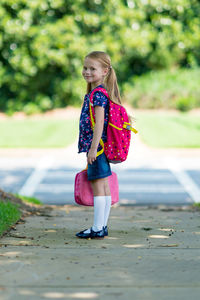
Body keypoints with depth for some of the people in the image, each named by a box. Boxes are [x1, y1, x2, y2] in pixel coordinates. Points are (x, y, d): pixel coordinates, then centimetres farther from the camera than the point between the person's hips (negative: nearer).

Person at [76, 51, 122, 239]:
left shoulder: (98, 94, -15)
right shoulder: (97, 92, 16)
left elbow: (99, 123, -21)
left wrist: (93, 148, -22)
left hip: (97, 146, -10)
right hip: (101, 147, 10)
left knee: (98, 186, -6)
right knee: (104, 187, 12)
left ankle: (97, 229, -2)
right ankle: (102, 226, 19)